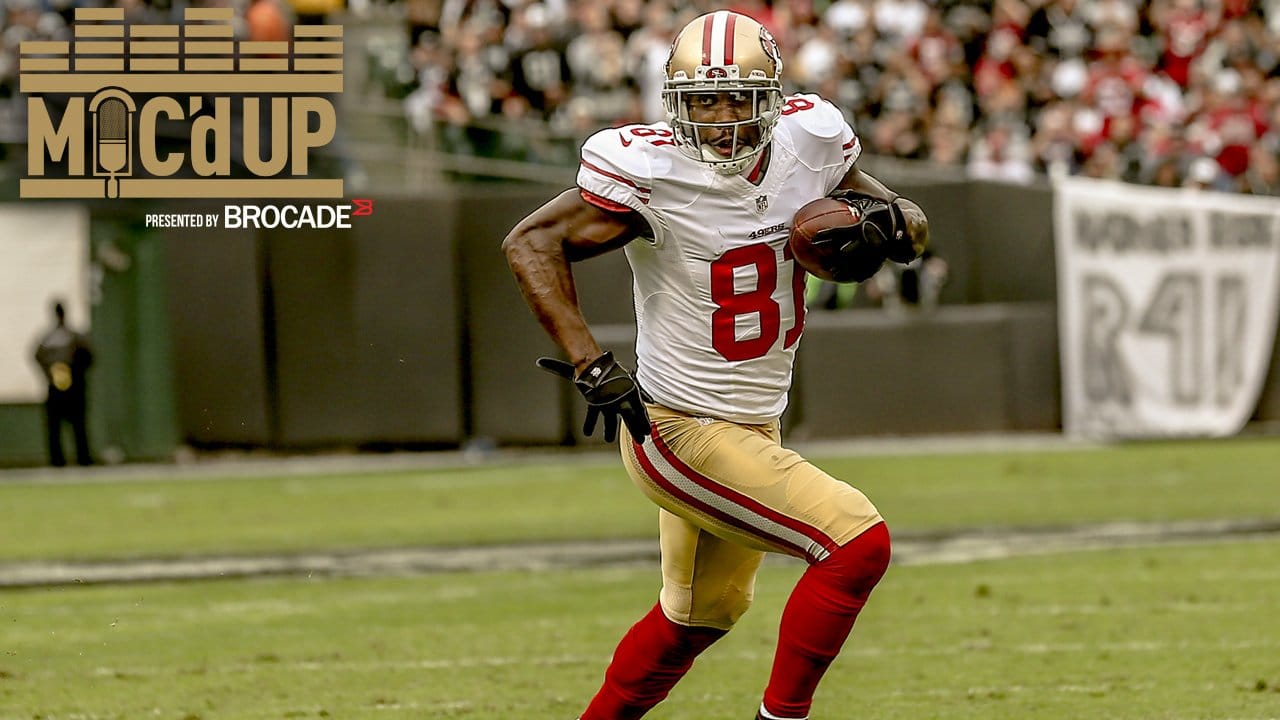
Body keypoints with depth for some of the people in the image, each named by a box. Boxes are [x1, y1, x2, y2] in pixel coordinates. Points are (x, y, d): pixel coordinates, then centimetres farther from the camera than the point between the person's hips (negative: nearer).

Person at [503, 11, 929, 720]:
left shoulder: (809, 141, -5)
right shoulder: (652, 172, -22)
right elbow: (531, 243, -18)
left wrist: (893, 217, -11)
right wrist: (590, 364, -26)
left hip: (754, 431, 8)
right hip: (680, 432, -8)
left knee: (700, 615, 24)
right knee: (858, 546, -17)